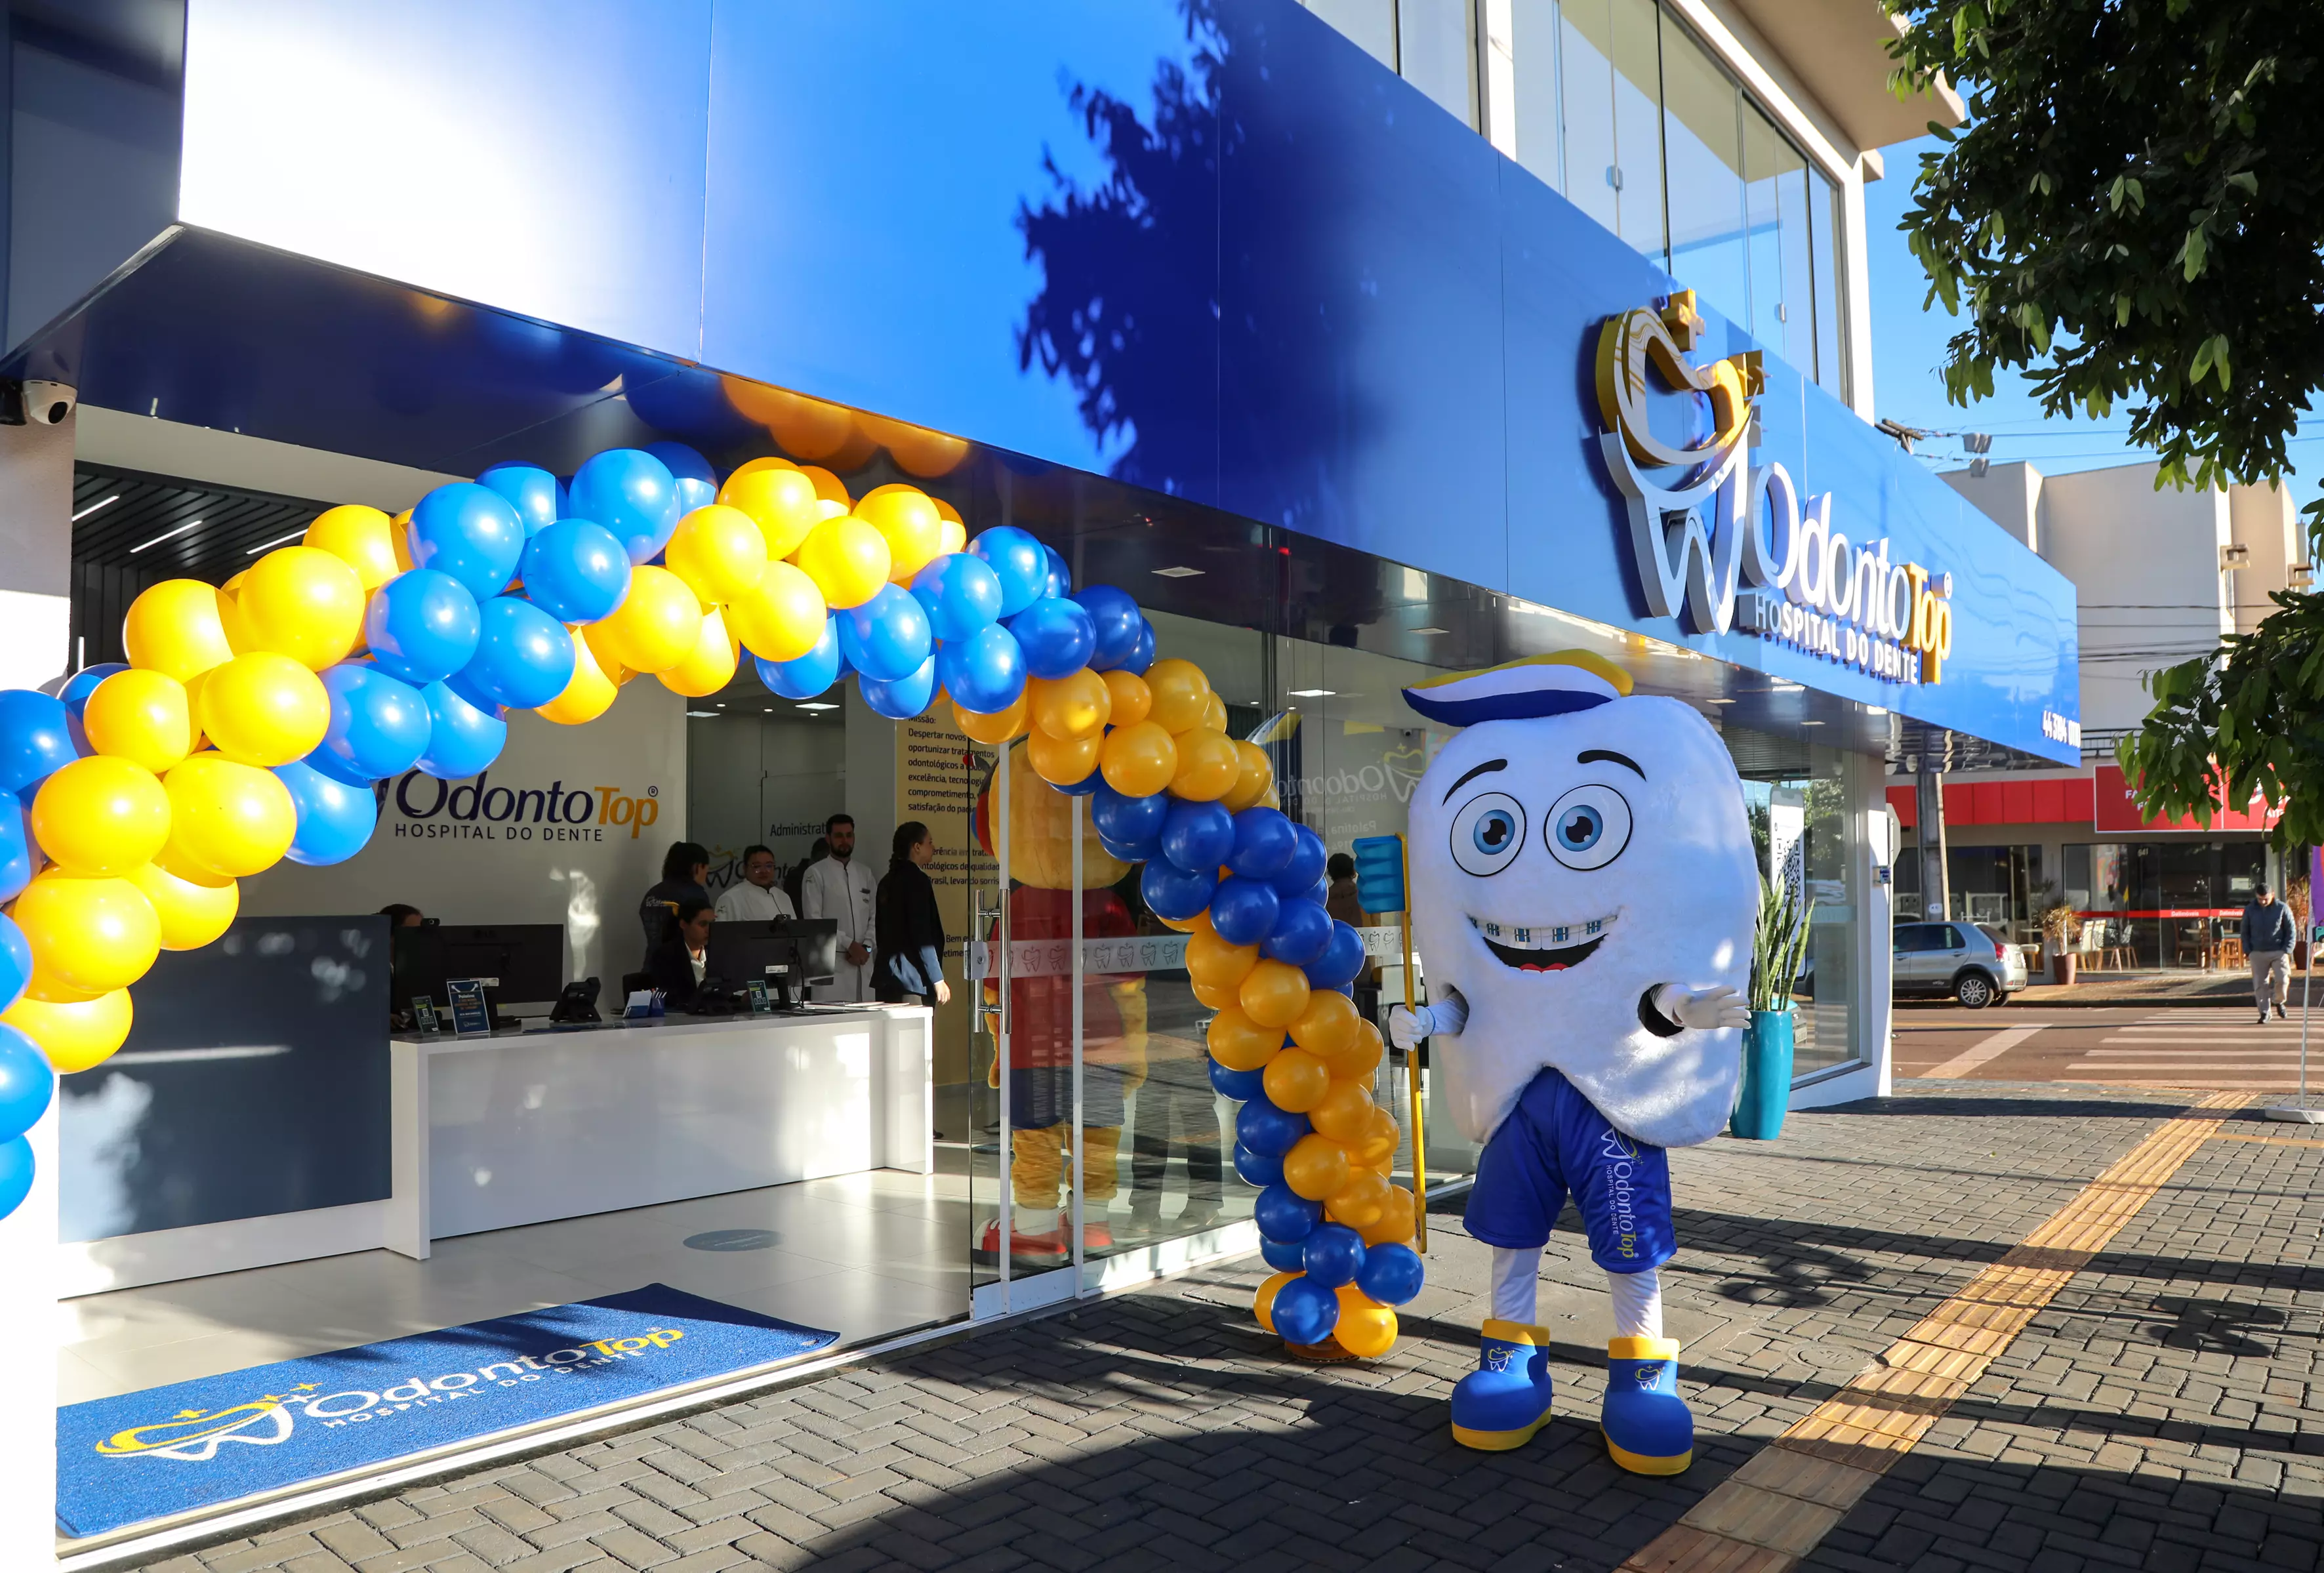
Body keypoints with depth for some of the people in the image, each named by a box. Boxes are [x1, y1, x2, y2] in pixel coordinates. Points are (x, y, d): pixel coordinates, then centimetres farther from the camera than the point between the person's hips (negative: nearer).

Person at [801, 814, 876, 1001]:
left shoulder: (865, 873, 15)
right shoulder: (816, 873, 0)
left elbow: (875, 917, 11)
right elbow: (813, 920, -8)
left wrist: (866, 947, -5)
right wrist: (849, 944, -12)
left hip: (863, 962, 4)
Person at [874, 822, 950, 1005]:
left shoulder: (888, 881, 14)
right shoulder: (917, 879, -11)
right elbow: (923, 935, -16)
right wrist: (938, 980, -15)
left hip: (887, 977, 9)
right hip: (912, 977, -9)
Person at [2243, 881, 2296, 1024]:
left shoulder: (2283, 909, 0)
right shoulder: (2250, 910, 4)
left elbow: (2291, 931, 3)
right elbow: (2245, 932, 12)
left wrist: (2287, 950, -6)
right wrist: (2247, 950, 2)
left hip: (2278, 952, -1)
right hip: (2257, 953, 2)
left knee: (2282, 979, -14)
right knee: (2260, 984, 0)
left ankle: (2279, 1002, 15)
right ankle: (2264, 1013, 8)